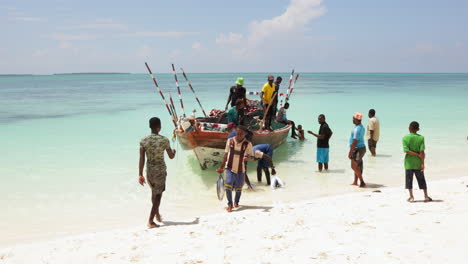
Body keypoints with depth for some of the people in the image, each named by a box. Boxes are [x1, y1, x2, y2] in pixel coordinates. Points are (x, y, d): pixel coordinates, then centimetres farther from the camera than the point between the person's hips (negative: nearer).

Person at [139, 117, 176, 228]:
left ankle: (157, 214, 40)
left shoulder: (143, 140, -4)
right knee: (158, 194, 4)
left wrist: (140, 175, -5)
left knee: (154, 193, 23)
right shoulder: (164, 140, -11)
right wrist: (174, 151, 23)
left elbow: (142, 159, -7)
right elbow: (171, 156, 0)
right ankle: (150, 221, -3)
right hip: (160, 171, -4)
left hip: (149, 171, 4)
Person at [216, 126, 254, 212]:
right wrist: (221, 167, 13)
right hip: (230, 168, 0)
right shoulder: (230, 141, -3)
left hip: (240, 170, 0)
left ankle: (236, 202, 39)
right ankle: (230, 204, 4)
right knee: (228, 186, -14)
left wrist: (247, 158, -29)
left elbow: (252, 158, -4)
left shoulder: (248, 144, -9)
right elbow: (226, 155, 8)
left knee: (238, 188, 12)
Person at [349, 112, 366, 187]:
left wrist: (350, 152, -21)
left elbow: (354, 142, -25)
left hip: (358, 149, -10)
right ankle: (355, 182, 25)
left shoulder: (357, 129, -23)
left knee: (354, 166, -4)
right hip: (361, 147, 10)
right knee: (356, 166, 16)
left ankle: (362, 182, -2)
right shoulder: (361, 127, 10)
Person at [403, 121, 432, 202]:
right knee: (421, 180, 12)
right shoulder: (421, 138, -6)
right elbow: (422, 151, -11)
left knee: (409, 179, 8)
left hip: (409, 162, -1)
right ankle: (426, 196, 16)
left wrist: (418, 155, -10)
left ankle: (411, 197, 9)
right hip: (418, 162, 1)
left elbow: (406, 150, -15)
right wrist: (422, 163, -8)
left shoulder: (405, 138, -7)